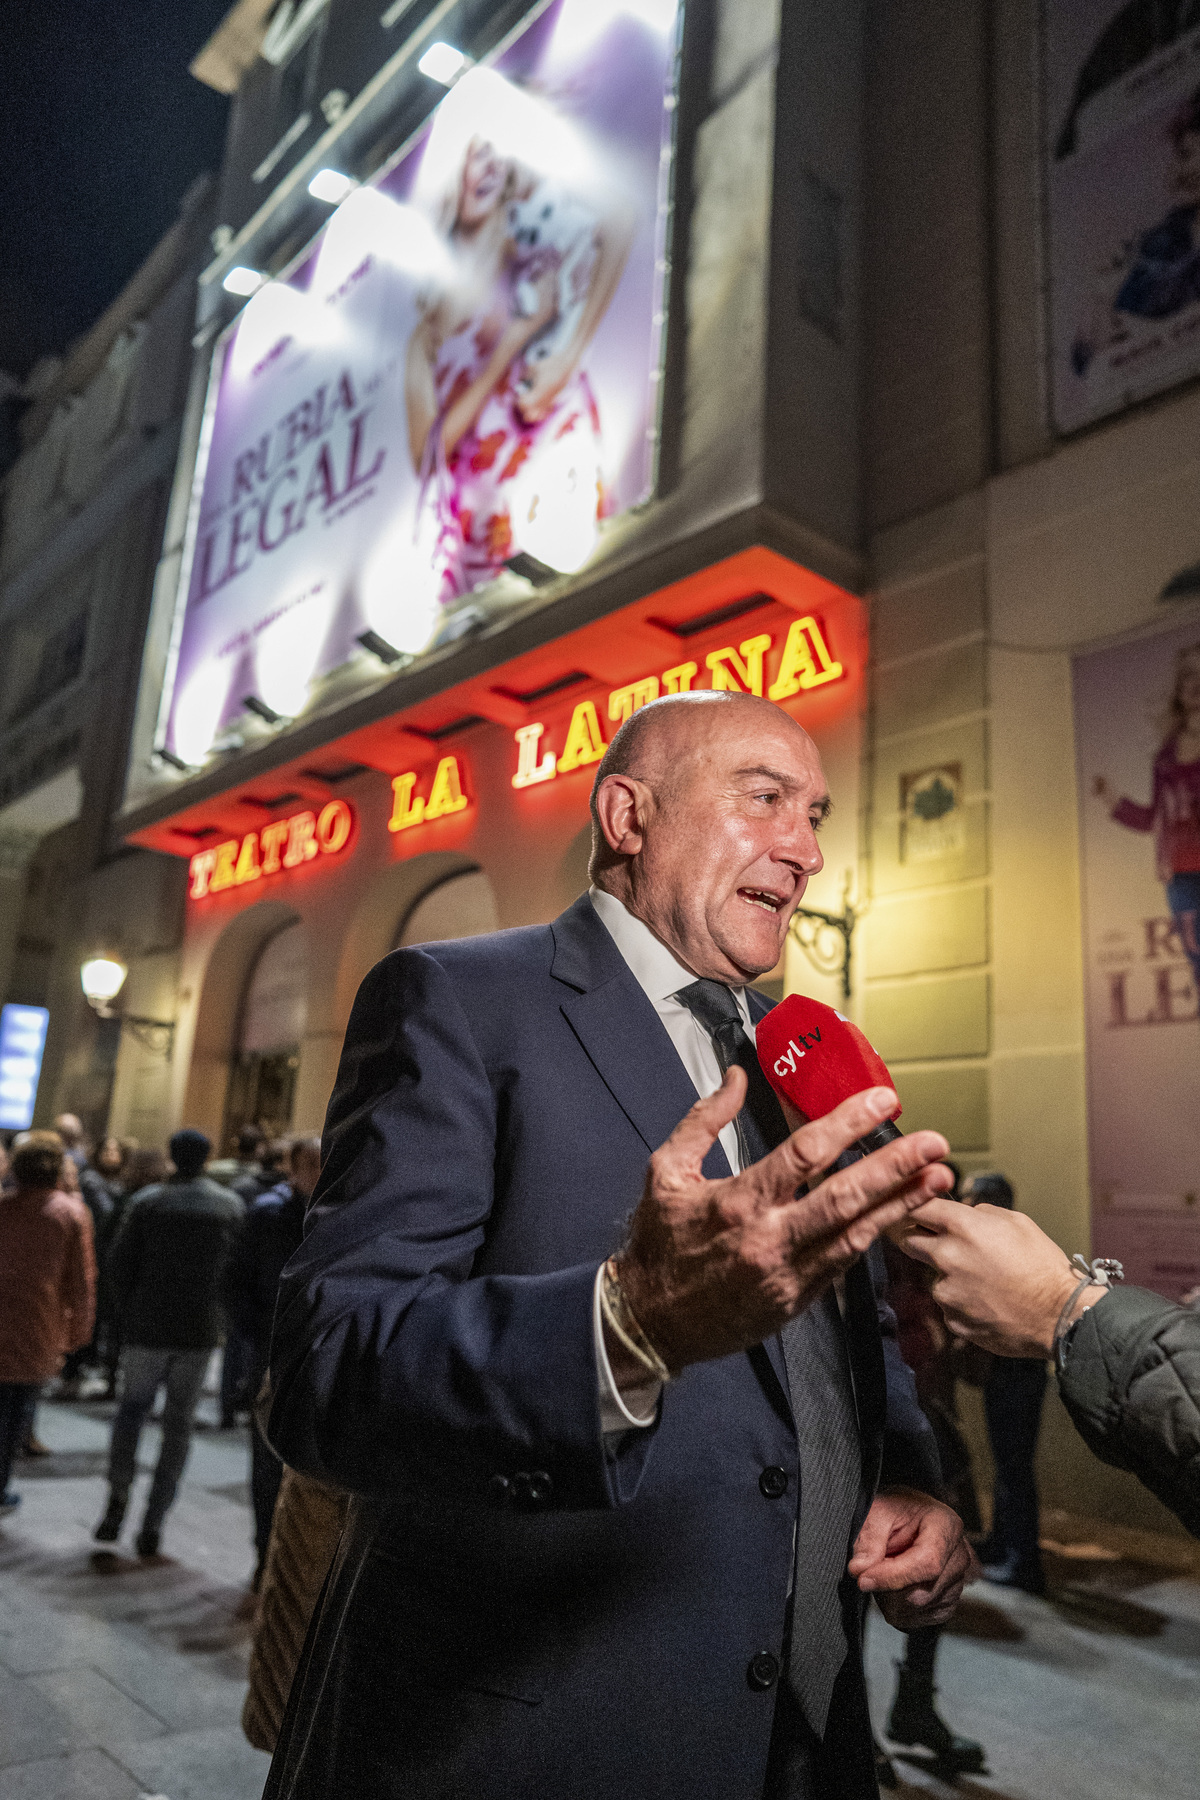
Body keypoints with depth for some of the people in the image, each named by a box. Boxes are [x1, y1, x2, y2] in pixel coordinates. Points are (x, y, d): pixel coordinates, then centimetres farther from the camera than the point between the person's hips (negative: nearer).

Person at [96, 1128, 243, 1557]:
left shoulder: (147, 1201, -2)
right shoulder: (231, 1206, 1)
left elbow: (119, 1262, -3)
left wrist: (128, 1312, 8)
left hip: (148, 1327, -1)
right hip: (200, 1333, 1)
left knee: (131, 1409, 18)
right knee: (179, 1424, 9)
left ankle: (118, 1501, 8)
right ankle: (153, 1524, 9)